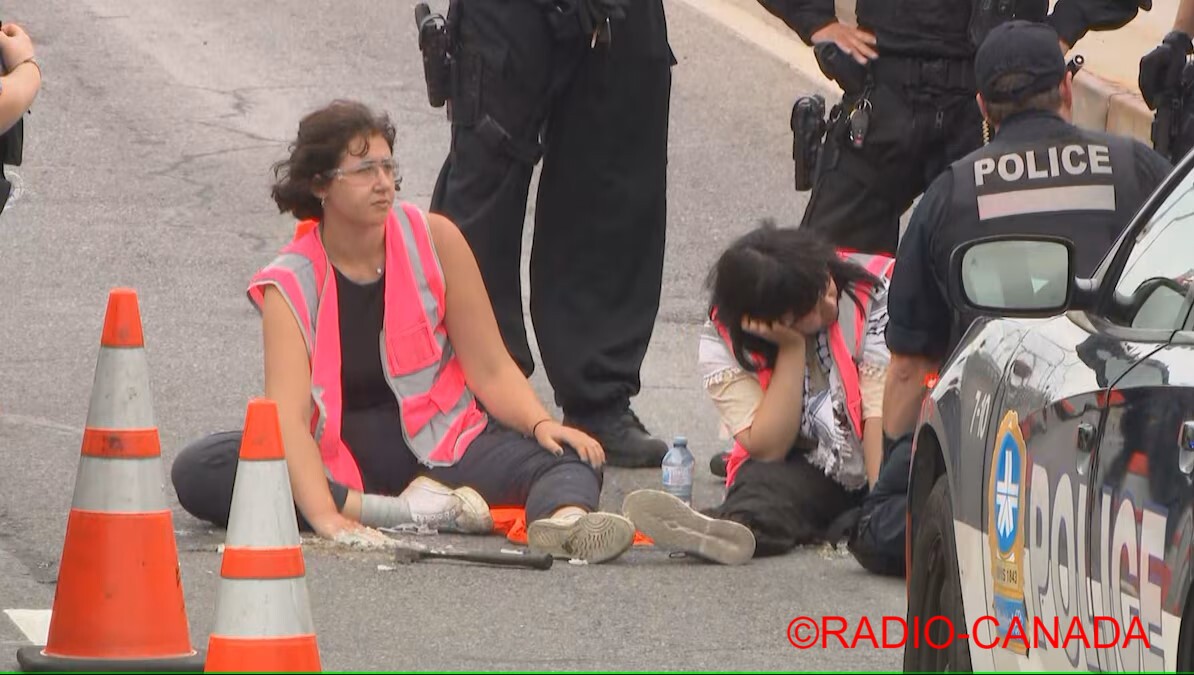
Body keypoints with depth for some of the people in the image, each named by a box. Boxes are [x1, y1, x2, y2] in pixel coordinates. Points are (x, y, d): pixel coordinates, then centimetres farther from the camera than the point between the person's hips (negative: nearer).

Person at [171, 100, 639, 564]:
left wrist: (541, 424, -22)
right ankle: (407, 510, -35)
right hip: (338, 459, -1)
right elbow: (289, 413, -23)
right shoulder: (289, 285, -10)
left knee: (568, 456, -26)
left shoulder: (433, 241, -4)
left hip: (441, 437, 1)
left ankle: (564, 519, -64)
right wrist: (324, 515, -39)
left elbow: (490, 369, -2)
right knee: (197, 471, -27)